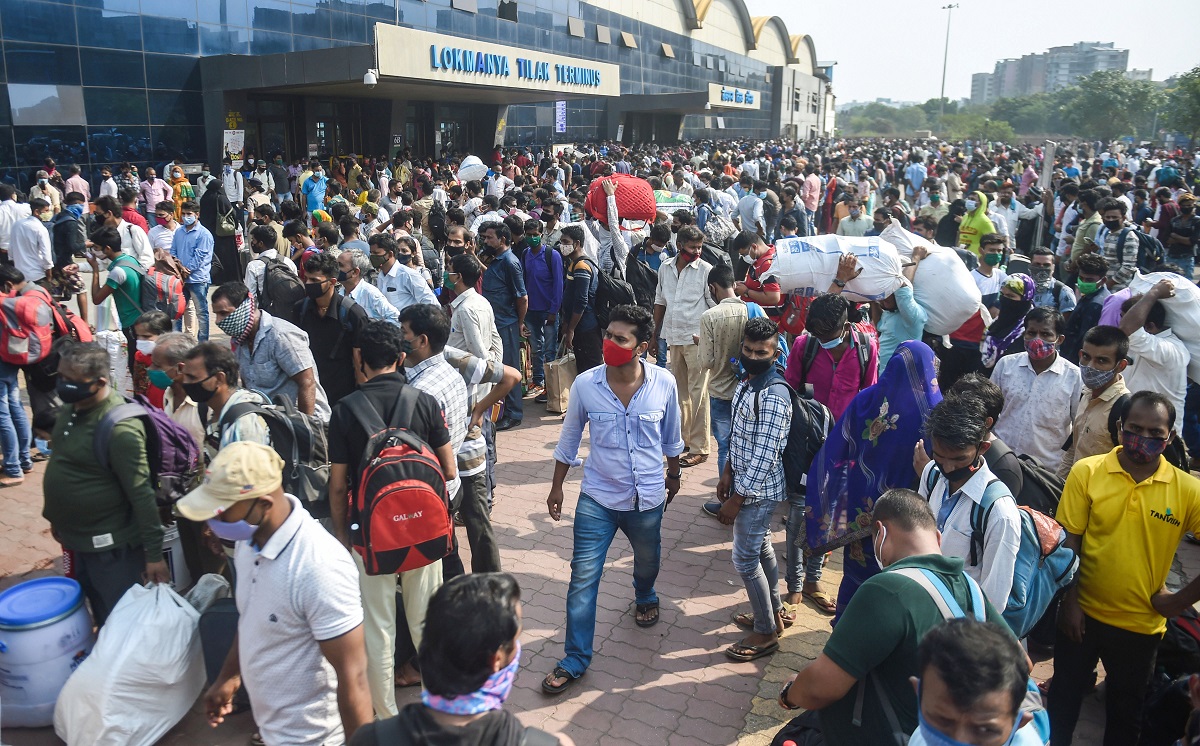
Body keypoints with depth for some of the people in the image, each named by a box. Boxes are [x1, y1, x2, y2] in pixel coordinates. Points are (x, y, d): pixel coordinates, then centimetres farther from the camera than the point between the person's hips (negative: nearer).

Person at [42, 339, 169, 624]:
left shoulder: (119, 427, -25)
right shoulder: (71, 407, 2)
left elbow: (141, 494, -24)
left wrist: (154, 553, -22)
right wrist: (56, 516, 22)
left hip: (111, 546, -8)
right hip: (78, 540, 8)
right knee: (101, 615, 22)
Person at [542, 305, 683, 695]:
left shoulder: (664, 383, -15)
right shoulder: (585, 385, -15)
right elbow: (569, 439, 0)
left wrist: (673, 475, 16)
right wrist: (556, 487, 6)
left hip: (647, 498, 1)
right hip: (597, 498, -1)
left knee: (647, 562, 25)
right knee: (582, 578, -1)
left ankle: (645, 598, 60)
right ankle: (575, 660, 15)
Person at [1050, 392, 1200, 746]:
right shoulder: (1086, 472, -12)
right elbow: (1068, 542, -7)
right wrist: (1070, 602, -8)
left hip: (1141, 626, 1)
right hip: (1083, 614, 0)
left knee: (1126, 709, 21)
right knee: (1064, 697, 16)